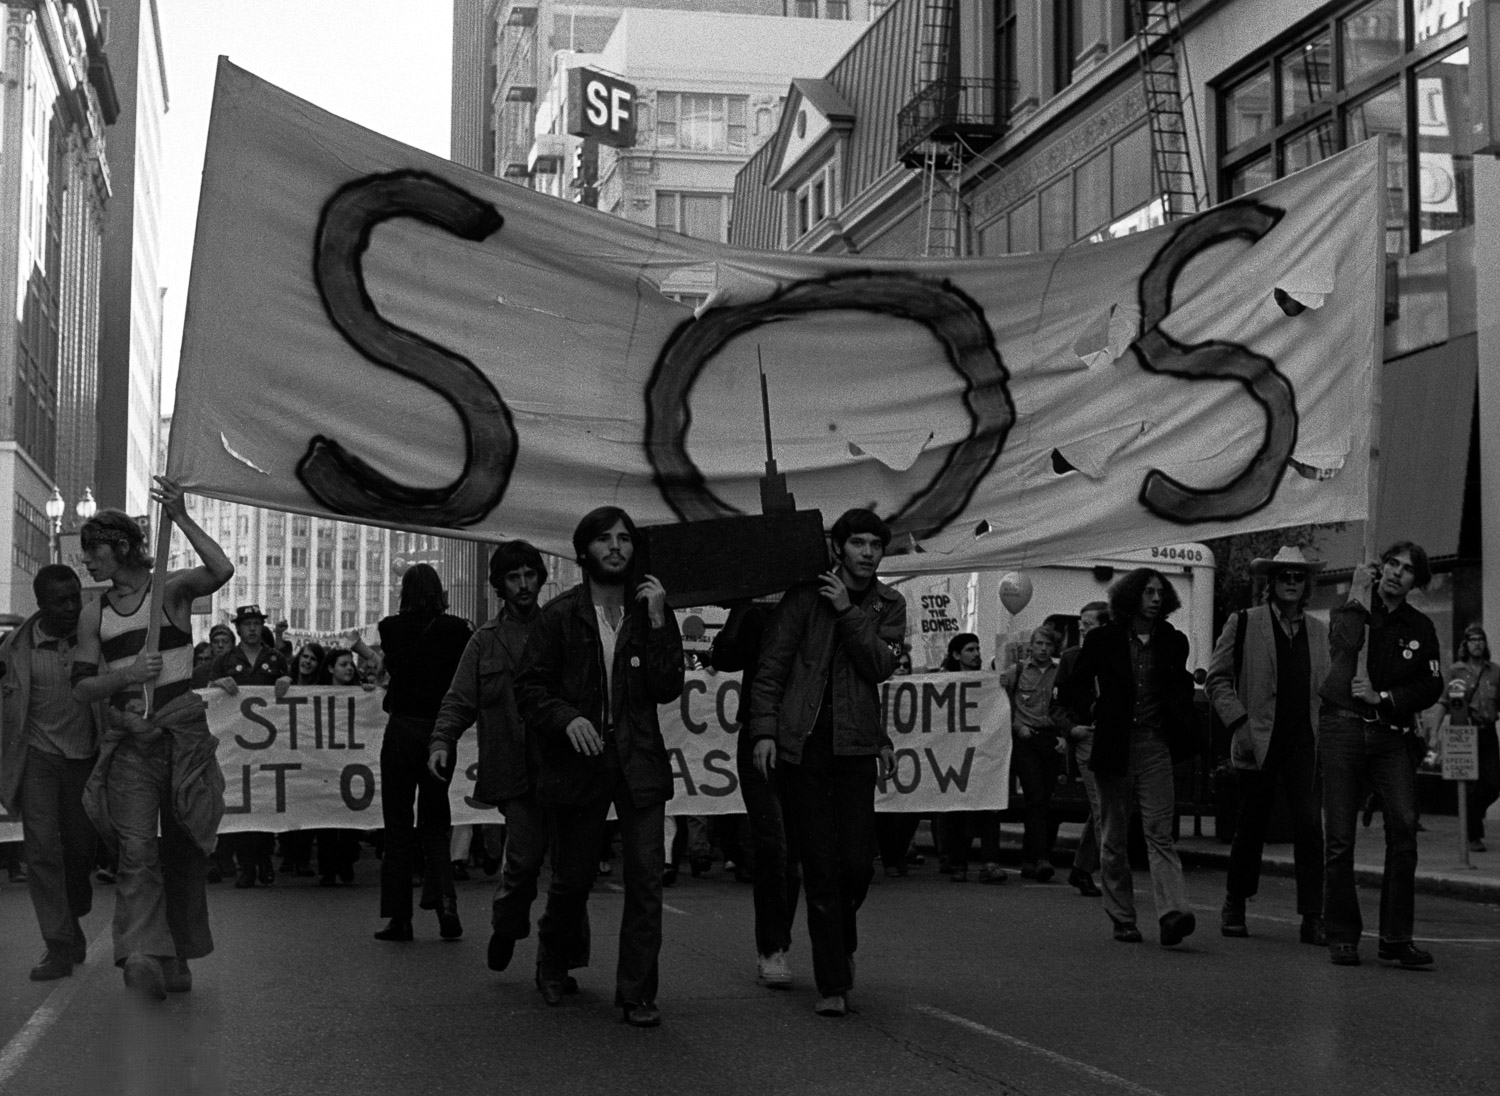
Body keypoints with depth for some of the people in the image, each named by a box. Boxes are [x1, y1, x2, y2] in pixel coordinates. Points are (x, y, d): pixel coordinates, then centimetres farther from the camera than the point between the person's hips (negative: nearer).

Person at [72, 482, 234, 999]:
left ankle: (178, 960, 18)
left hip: (183, 732, -2)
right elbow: (81, 687, 9)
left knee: (183, 849, 5)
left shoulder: (170, 590, 1)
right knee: (137, 849, -14)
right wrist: (125, 676, -9)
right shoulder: (93, 615, 12)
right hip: (129, 741, 2)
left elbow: (221, 570, -19)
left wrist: (181, 519, -19)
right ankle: (142, 954, -26)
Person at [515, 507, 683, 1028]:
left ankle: (637, 993, 3)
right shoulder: (559, 615, 1)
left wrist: (657, 622, -10)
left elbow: (667, 690, -2)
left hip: (639, 764, 1)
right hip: (577, 762, -1)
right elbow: (530, 687, 0)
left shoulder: (650, 610, 7)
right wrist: (567, 718, -17)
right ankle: (553, 965, 36)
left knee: (646, 877, -7)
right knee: (572, 878, 9)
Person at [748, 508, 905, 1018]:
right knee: (820, 869, -2)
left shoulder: (889, 605, 10)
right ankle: (833, 985, 5)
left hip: (854, 745, 2)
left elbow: (881, 666, -4)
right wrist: (764, 729, -7)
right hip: (801, 743, -2)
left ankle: (841, 942, 30)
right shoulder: (806, 595, 2)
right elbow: (771, 665, 1)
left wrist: (846, 612, -11)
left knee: (858, 864, -3)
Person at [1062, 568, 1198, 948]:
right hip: (1114, 746, 0)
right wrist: (1097, 710, -6)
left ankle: (1172, 914, -20)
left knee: (1160, 832, -10)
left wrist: (1183, 727, 5)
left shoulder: (1173, 642, 9)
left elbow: (1180, 688, 21)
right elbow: (1075, 689, 8)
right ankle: (1122, 919, 16)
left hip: (1155, 746, 0)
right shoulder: (1103, 639, 2)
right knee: (1114, 838, 6)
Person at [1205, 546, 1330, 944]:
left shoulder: (1320, 631, 12)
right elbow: (1216, 679, 1)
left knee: (1310, 826, -7)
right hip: (1258, 742, -2)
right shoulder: (1243, 624, 2)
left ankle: (1313, 919, -3)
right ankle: (1234, 908, 23)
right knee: (1250, 828, 5)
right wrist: (1239, 722, -9)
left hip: (1306, 743, 2)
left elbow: (1329, 685, 18)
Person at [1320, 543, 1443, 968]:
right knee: (1340, 839, -1)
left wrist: (1383, 698, -5)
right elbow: (1344, 645, -15)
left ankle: (1396, 937, -10)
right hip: (1342, 729, -1)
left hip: (1389, 735, 1)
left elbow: (1432, 687, 8)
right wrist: (1359, 597, -5)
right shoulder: (1348, 609, 8)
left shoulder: (1420, 626, 13)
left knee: (1404, 825, -17)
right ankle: (1342, 937, 10)